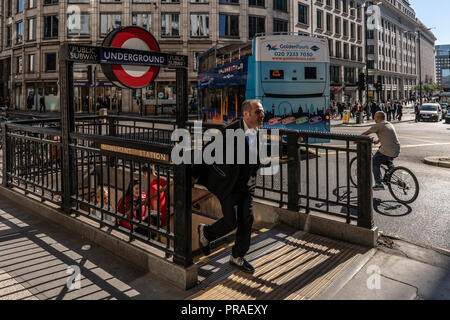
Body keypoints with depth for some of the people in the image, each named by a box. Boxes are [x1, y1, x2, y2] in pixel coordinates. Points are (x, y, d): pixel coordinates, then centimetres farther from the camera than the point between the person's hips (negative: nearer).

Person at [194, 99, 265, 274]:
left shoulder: (260, 132, 1)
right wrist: (196, 174, -10)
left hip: (246, 184, 6)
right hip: (228, 183, -6)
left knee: (247, 219, 5)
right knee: (231, 221, -3)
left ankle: (237, 256, 24)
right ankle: (205, 232, 28)